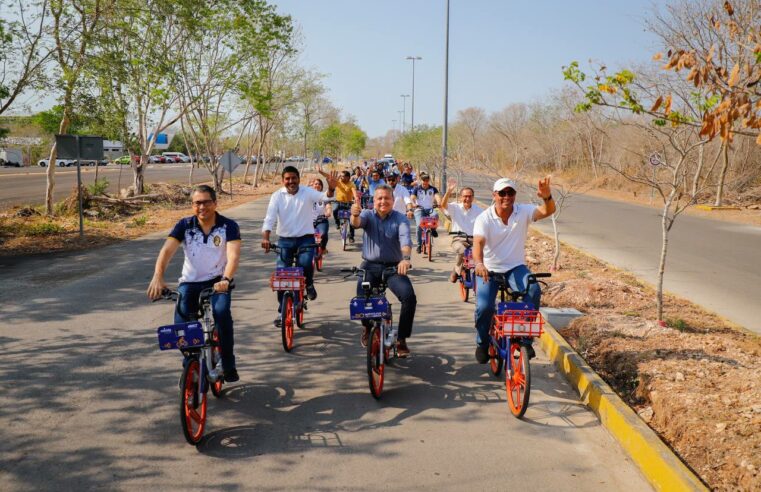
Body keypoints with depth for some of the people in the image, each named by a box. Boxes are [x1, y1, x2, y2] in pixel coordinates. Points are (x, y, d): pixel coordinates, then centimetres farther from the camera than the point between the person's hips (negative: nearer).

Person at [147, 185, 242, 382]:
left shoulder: (228, 226, -10)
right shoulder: (185, 225, -5)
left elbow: (233, 256, -24)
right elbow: (167, 250, -17)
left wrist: (225, 280, -43)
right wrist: (157, 277, -34)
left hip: (217, 282, -2)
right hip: (190, 282, 2)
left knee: (221, 311, -31)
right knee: (181, 323, -18)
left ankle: (228, 365, -14)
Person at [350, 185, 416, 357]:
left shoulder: (400, 219, 0)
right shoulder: (368, 215, 3)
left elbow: (405, 239, -18)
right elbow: (357, 223, -20)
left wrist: (405, 258, -39)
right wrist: (355, 214, -45)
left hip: (393, 267, -1)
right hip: (370, 267, 1)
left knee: (409, 297, -22)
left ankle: (401, 339, -5)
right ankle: (367, 326, 25)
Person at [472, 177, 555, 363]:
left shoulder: (523, 212, -5)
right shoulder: (484, 218, -11)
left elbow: (548, 211, -20)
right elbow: (478, 243, -26)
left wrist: (546, 196, -44)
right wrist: (479, 263, -47)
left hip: (515, 267, 1)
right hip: (489, 269, -1)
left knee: (534, 291, -28)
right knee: (484, 307, -21)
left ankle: (526, 339, -10)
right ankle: (482, 344, 10)